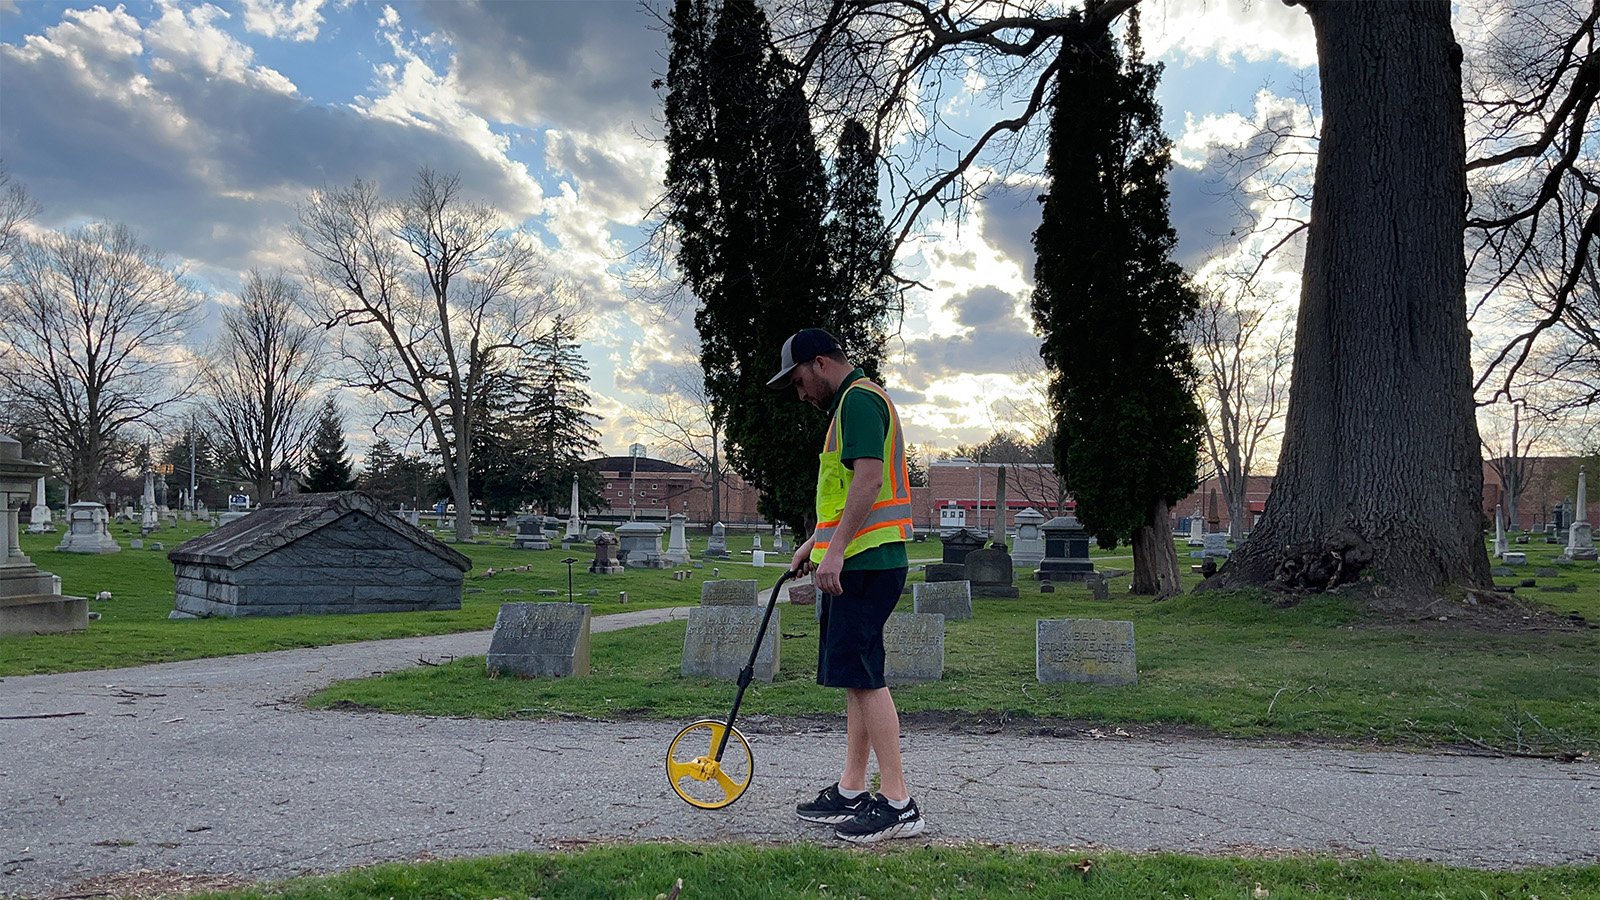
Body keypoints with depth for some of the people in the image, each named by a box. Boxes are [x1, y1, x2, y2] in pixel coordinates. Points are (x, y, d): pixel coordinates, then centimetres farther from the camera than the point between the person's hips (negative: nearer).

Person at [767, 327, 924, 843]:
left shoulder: (859, 398, -9)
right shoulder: (853, 403, 23)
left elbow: (869, 477, -22)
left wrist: (834, 550, -25)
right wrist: (817, 542, 27)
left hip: (865, 560, -11)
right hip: (857, 562, 11)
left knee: (862, 675, -11)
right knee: (857, 676, 12)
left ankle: (897, 803, -7)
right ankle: (851, 791, 18)